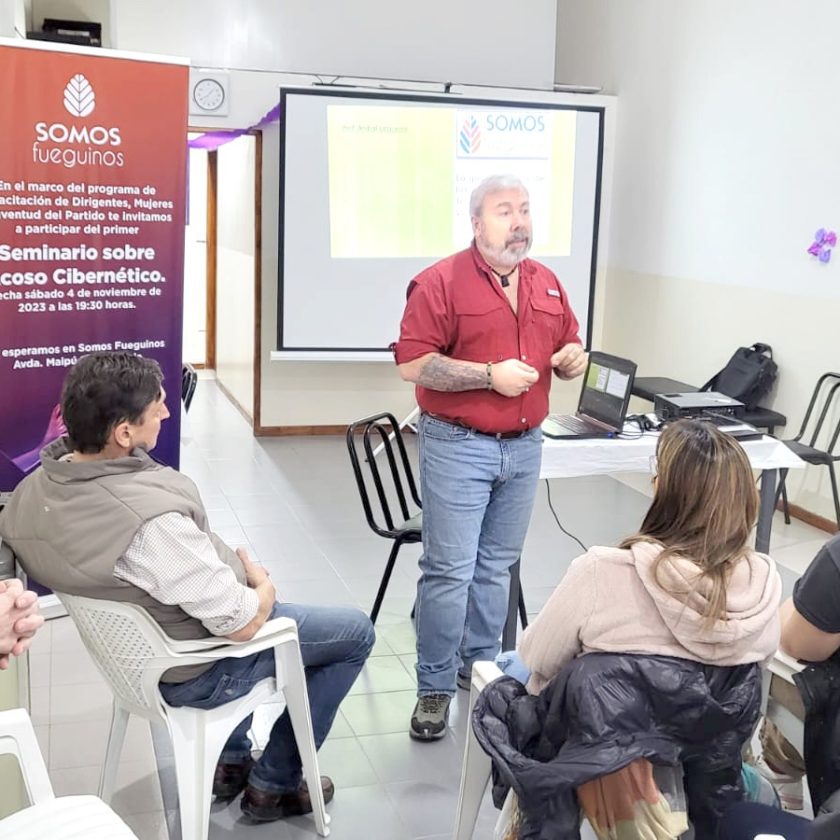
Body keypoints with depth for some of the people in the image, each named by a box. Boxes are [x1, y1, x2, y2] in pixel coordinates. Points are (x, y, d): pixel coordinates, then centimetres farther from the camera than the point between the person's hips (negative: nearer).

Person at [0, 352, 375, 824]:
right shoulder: (150, 519, -38)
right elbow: (242, 624, -29)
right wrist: (263, 587, -5)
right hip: (197, 670, -7)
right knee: (356, 633, 11)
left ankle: (232, 760, 39)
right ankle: (273, 785, 22)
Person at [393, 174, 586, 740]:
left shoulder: (547, 283, 10)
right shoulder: (441, 282, -9)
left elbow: (570, 347, 21)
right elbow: (412, 363, -15)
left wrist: (574, 358, -4)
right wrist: (490, 375, -19)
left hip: (524, 445, 6)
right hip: (458, 445, -5)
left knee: (497, 567, 15)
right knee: (450, 570, -3)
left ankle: (480, 667, 29)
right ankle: (435, 688, 9)